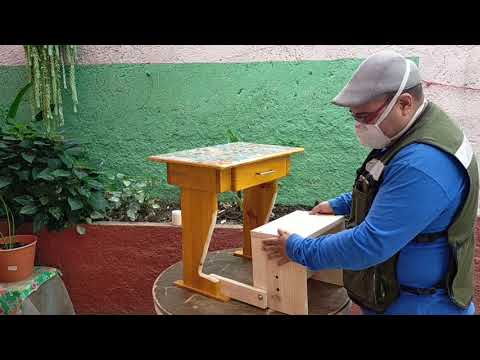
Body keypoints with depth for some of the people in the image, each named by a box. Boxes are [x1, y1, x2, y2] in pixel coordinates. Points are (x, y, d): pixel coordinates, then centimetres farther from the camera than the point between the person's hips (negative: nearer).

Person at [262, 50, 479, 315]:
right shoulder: (408, 136, 3)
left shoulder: (422, 164, -32)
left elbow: (371, 243, -31)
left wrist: (297, 250, -20)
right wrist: (339, 205, 13)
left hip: (415, 304, -9)